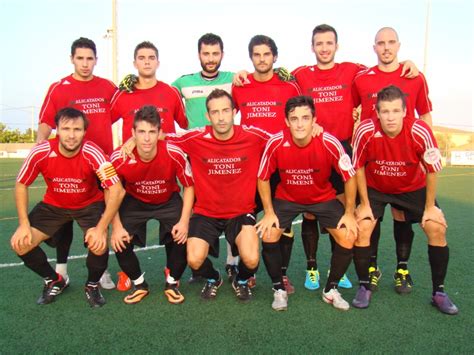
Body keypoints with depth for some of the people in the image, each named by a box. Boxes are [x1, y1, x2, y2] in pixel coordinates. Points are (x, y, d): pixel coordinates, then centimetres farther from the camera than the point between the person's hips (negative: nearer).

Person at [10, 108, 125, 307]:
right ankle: (54, 281, 18)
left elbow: (117, 190, -30)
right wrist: (24, 224, -13)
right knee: (20, 244, -11)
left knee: (99, 245, -26)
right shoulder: (41, 153, -23)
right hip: (53, 205, 3)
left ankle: (92, 286, 8)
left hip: (90, 205, -2)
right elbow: (21, 185, -7)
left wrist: (101, 228, -32)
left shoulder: (92, 154, -29)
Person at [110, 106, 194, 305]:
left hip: (169, 201, -1)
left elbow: (189, 187, -14)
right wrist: (116, 226, -15)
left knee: (181, 238, -21)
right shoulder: (119, 158, -26)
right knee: (120, 242, -15)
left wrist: (184, 221, -21)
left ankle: (172, 282, 11)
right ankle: (139, 284, 14)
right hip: (134, 202, 1)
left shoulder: (174, 154, -29)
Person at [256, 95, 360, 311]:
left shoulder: (329, 143, -26)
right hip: (286, 198, 0)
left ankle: (331, 290, 12)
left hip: (323, 198, 0)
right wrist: (269, 212, -11)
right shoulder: (276, 144, -24)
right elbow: (263, 178, -9)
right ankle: (279, 289, 7)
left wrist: (349, 213, -9)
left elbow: (349, 177, -12)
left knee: (348, 237, -13)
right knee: (268, 236, -18)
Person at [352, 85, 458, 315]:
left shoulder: (420, 132, -27)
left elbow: (432, 170, -14)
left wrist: (430, 207, -9)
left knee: (437, 228, -9)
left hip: (413, 188, 1)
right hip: (374, 188, 0)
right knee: (362, 228, -17)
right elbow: (358, 167, -14)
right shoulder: (365, 132, -29)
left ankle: (439, 293, 8)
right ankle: (364, 288, 3)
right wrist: (365, 204, -11)